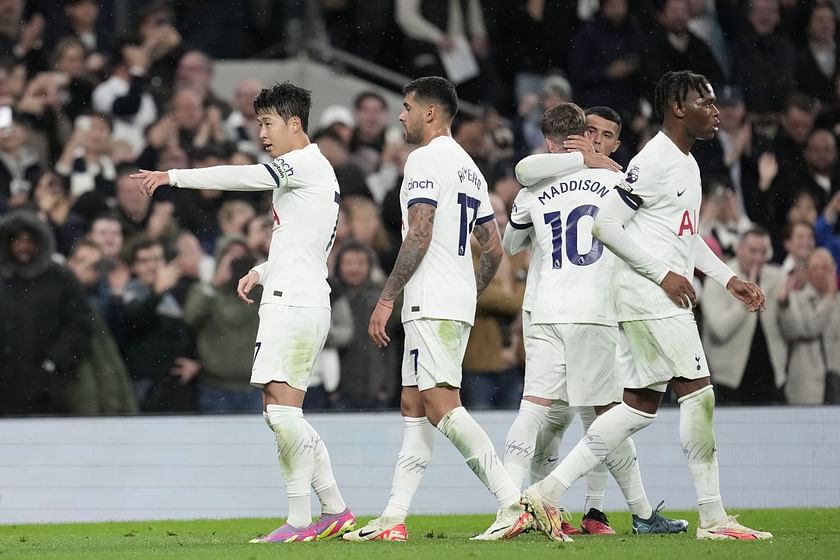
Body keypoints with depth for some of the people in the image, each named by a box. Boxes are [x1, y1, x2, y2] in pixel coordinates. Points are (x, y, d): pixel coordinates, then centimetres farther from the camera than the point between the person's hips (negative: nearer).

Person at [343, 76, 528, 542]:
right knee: (413, 405, 10)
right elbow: (493, 249, 21)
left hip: (431, 303, -10)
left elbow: (419, 237, -18)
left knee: (440, 405, -15)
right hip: (459, 303, 10)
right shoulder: (469, 167, 20)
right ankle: (393, 518, 9)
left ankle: (513, 502, -23)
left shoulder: (425, 160, -9)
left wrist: (386, 298, -16)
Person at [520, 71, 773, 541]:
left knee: (641, 405, 8)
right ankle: (713, 518, -4)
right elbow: (606, 225, -17)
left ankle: (550, 490, 9)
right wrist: (664, 274, -18)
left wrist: (729, 279, 20)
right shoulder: (654, 161, -13)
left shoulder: (687, 162, 18)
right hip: (650, 297, -10)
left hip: (666, 299, 10)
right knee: (698, 393, -9)